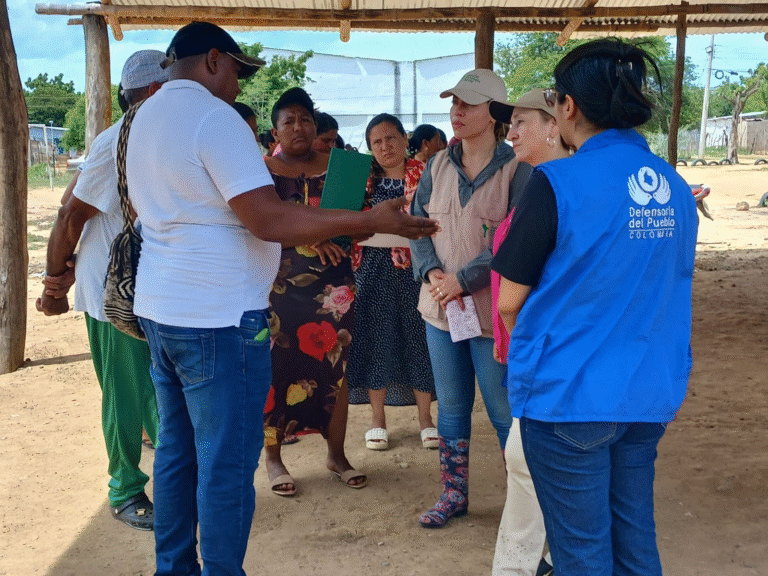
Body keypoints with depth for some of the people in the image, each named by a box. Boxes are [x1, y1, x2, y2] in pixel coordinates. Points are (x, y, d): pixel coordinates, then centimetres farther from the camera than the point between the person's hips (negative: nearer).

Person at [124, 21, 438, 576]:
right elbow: (268, 220, -23)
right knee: (227, 463, 0)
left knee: (177, 448, 18)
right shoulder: (215, 117, -15)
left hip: (159, 307, 10)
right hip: (218, 318, -10)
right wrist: (372, 222, -19)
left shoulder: (146, 116, 14)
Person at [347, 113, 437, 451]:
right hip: (373, 270, 2)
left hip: (414, 268, -2)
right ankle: (377, 419, 18)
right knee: (376, 339, 5)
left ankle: (425, 418, 17)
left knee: (418, 337, 3)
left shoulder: (424, 174, 2)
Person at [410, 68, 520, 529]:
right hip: (441, 309, 6)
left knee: (505, 412, 5)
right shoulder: (438, 165, 6)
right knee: (451, 408, 17)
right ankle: (454, 495, 32)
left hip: (492, 312, -5)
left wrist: (464, 279, -19)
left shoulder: (515, 170, -11)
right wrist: (431, 272, -9)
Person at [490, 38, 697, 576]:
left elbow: (510, 301, -9)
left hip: (570, 394, -6)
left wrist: (528, 352, 10)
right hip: (651, 394, 6)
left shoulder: (558, 183, -16)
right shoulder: (675, 187, 2)